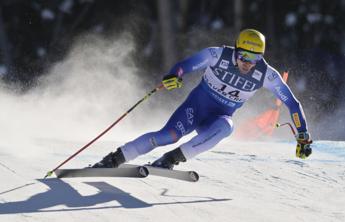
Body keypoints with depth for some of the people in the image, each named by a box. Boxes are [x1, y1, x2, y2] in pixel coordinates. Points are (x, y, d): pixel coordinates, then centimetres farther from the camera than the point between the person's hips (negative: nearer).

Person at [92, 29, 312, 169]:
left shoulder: (267, 75, -14)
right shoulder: (217, 55, -18)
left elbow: (292, 103, -6)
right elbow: (185, 65, -18)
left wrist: (303, 135, -6)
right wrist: (174, 76, -42)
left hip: (219, 118, 1)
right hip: (196, 105, -1)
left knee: (225, 126, -36)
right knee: (168, 135, -27)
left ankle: (173, 158, -34)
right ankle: (114, 159, -18)